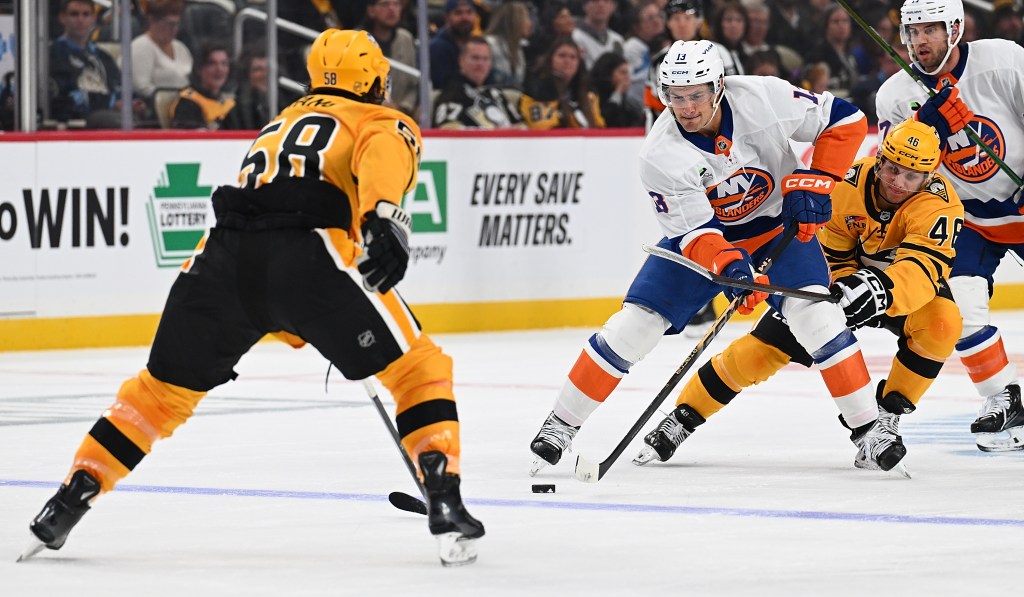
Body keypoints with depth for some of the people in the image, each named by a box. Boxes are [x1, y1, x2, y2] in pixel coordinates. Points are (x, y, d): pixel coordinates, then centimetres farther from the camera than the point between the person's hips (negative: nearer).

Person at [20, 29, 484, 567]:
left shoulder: (281, 123, 40)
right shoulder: (385, 124, 19)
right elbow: (382, 158, -8)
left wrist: (300, 330, 53)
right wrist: (382, 220, -26)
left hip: (221, 259, 5)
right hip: (307, 254, -5)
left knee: (164, 388, 23)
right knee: (419, 368, 9)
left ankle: (67, 504, 22)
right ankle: (445, 506, -5)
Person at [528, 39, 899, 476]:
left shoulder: (764, 98, -26)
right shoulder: (659, 156, -26)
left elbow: (844, 120, -13)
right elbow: (693, 232, -27)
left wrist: (815, 181, -22)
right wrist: (728, 265, -46)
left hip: (780, 225, 0)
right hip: (702, 233, 0)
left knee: (814, 313, -23)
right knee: (634, 324, -9)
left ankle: (867, 427, -12)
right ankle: (561, 424, 4)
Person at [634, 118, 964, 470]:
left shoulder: (938, 202, -32)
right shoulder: (850, 184, -23)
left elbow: (923, 266, -47)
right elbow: (833, 255, -13)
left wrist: (883, 288, -64)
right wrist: (845, 287, -32)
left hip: (911, 284, -1)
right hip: (850, 272, 1)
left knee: (942, 324, -34)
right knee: (768, 342, -9)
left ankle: (887, 416, -14)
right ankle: (682, 418, 5)